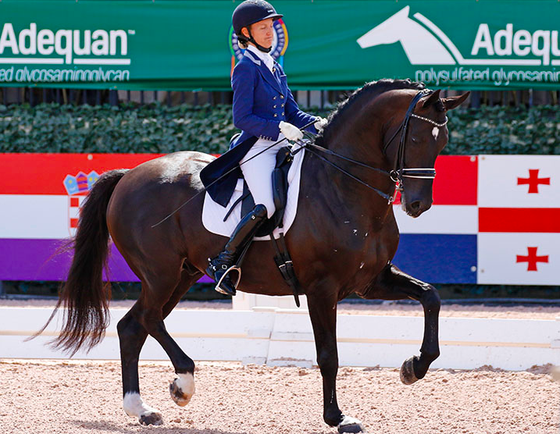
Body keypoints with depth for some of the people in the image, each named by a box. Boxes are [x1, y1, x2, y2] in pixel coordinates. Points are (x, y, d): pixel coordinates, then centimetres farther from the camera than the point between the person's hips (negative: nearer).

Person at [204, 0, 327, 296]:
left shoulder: (274, 67, 18)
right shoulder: (247, 68, -6)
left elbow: (292, 112, 21)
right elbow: (242, 119, -13)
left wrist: (317, 124, 2)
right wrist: (279, 127, -22)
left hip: (280, 147, 9)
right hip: (255, 147, -9)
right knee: (267, 206, -27)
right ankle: (222, 263, -16)